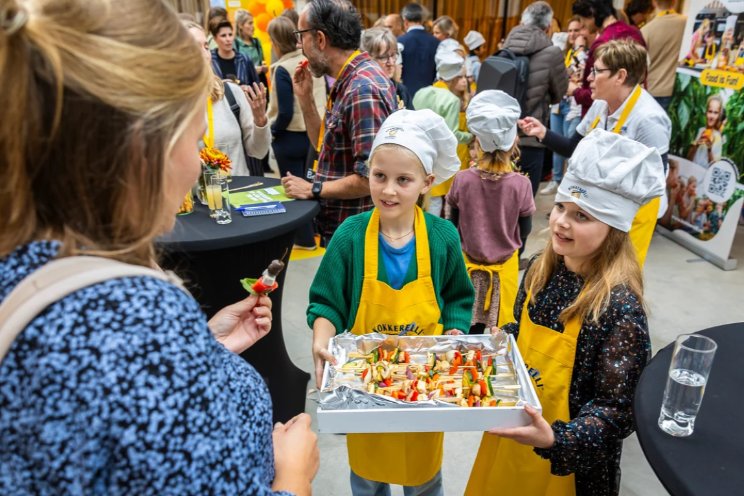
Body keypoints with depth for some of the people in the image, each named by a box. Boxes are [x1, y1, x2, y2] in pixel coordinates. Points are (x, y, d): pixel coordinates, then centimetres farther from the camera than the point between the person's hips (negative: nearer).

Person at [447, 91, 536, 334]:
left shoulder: (462, 180, -17)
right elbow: (524, 230, -6)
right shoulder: (521, 184, -18)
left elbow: (454, 224, -4)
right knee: (503, 330, 15)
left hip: (470, 261, 1)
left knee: (469, 326, 15)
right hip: (505, 263, 0)